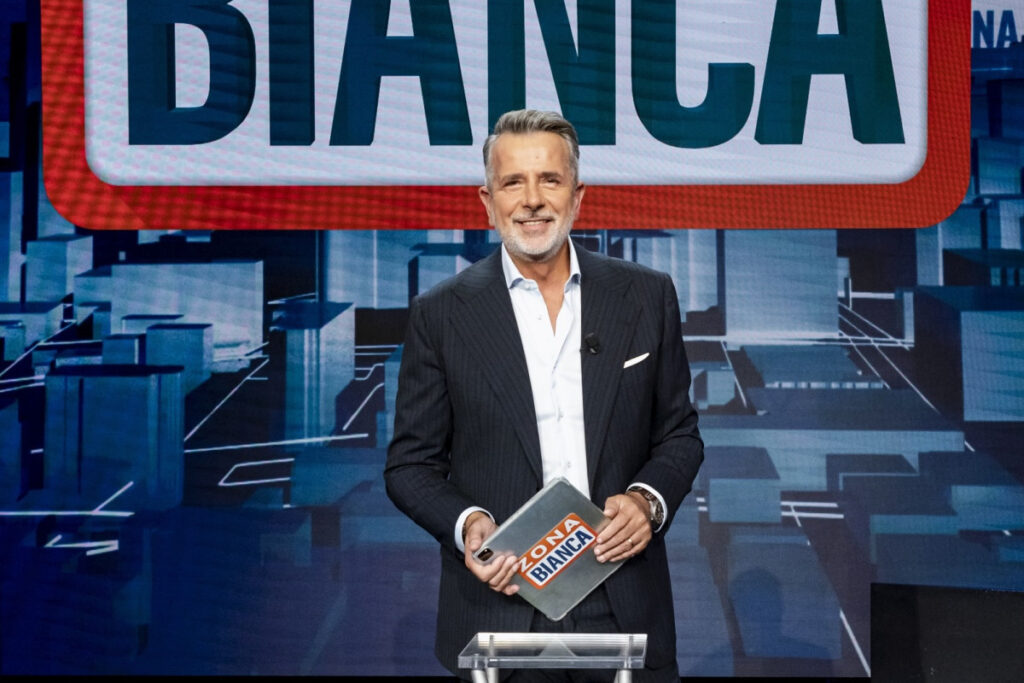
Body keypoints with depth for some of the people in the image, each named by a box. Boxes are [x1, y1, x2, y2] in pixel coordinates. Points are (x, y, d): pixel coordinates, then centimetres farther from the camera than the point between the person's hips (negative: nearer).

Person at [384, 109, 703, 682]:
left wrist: (648, 499, -10)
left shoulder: (646, 296, 4)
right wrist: (466, 524, -15)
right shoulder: (441, 315, 0)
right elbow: (412, 463, 3)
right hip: (499, 608, -1)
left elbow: (679, 434, 9)